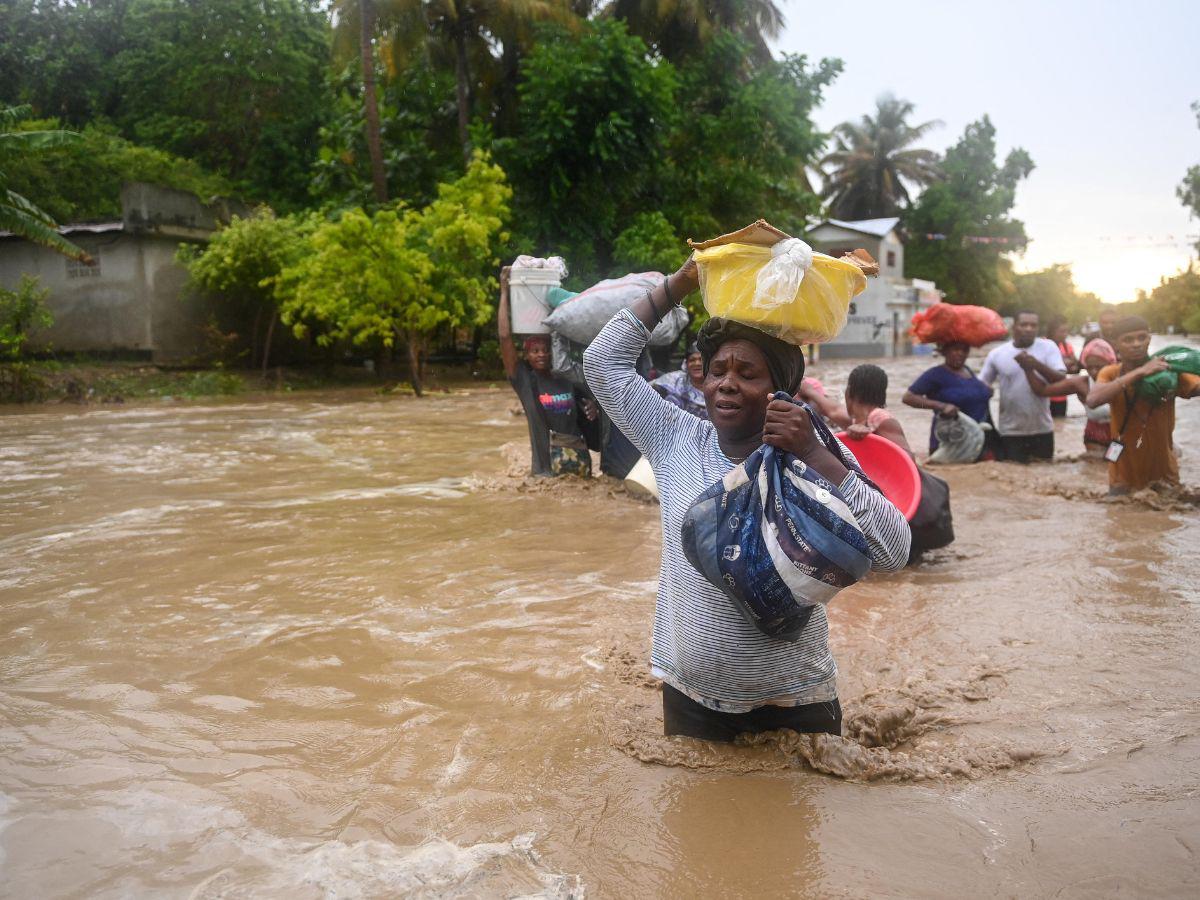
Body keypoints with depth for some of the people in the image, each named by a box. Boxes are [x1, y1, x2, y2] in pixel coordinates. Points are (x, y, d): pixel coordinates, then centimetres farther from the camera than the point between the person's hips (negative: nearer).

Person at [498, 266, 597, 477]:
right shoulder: (524, 380, -3)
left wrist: (592, 408, -3)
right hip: (545, 467, -3)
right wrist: (504, 291, -6)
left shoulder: (567, 380, 7)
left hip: (579, 461, 4)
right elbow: (505, 337, -11)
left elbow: (583, 409, 23)